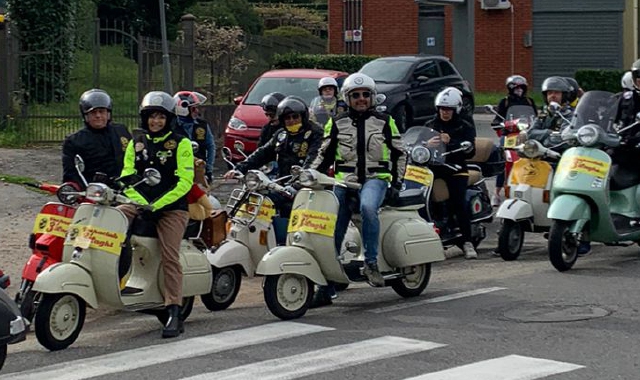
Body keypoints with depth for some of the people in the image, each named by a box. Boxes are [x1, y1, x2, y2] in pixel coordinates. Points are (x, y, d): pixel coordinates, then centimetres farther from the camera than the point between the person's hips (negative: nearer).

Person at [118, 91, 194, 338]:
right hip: (140, 204, 4)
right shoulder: (136, 143, 16)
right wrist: (142, 203, -8)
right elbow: (127, 176, 11)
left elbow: (185, 181, -5)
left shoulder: (180, 143, 3)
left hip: (172, 208, -4)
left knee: (170, 257, -17)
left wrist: (157, 205, -14)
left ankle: (174, 314, -19)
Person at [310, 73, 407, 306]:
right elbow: (325, 155, 16)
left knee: (368, 207, -38)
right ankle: (326, 289, 3)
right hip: (344, 181, 2)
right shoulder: (337, 124, 12)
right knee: (332, 233, -4)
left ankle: (371, 263, -29)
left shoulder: (384, 121, 9)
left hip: (375, 179, -2)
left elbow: (399, 153, 13)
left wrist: (396, 182, 2)